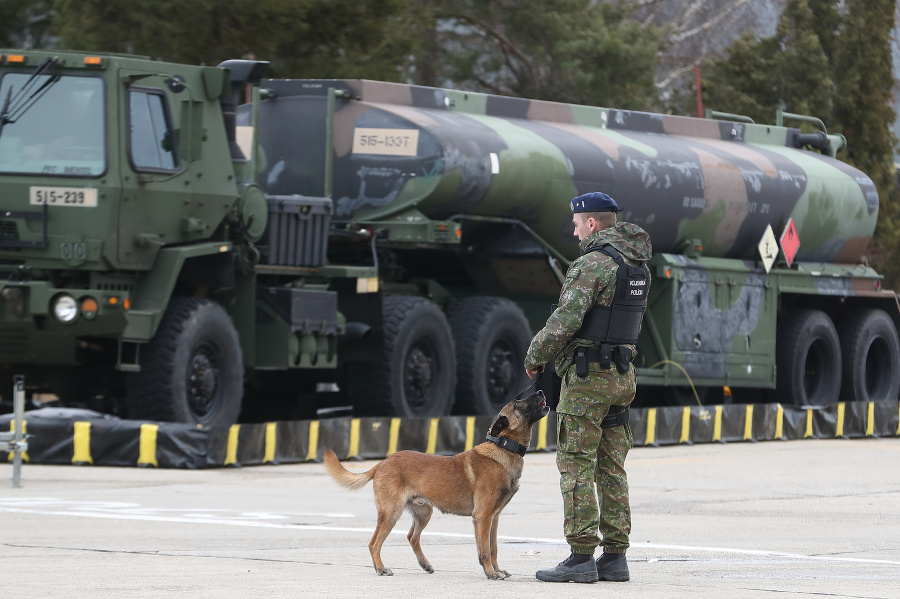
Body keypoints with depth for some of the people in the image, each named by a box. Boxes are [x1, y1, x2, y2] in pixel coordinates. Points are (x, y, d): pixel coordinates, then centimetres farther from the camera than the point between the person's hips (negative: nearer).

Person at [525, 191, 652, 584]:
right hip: (622, 374, 9)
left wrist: (535, 356, -4)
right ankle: (615, 557, 10)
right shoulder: (638, 266, 13)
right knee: (611, 469, 10)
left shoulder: (593, 263, -16)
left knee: (576, 467, -5)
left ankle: (581, 558, -7)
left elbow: (566, 321, -21)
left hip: (587, 376, -9)